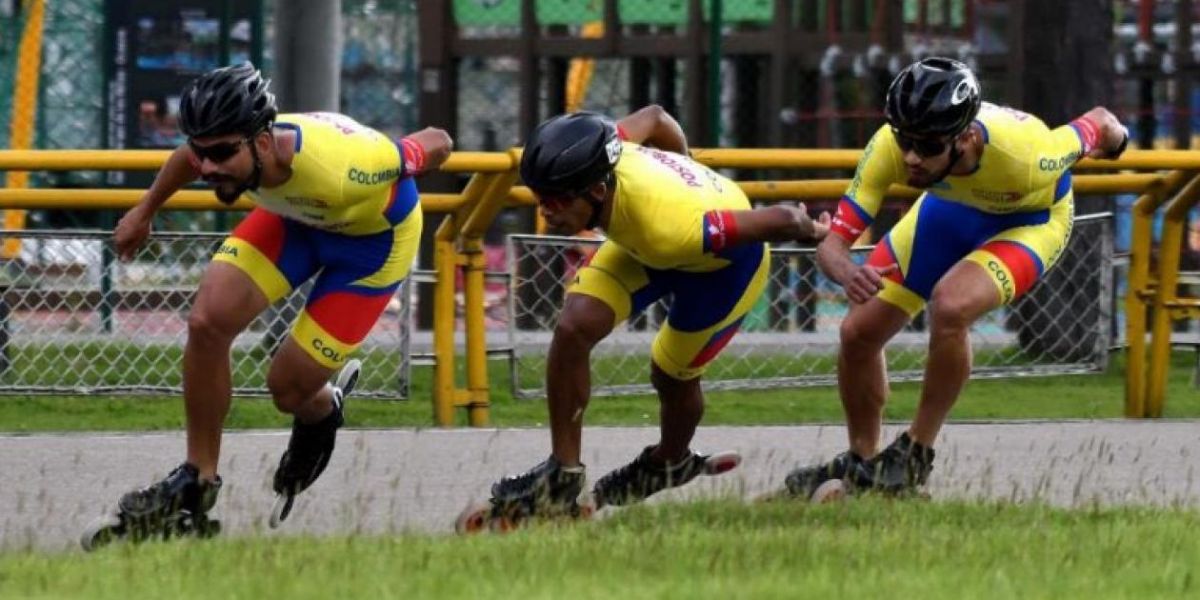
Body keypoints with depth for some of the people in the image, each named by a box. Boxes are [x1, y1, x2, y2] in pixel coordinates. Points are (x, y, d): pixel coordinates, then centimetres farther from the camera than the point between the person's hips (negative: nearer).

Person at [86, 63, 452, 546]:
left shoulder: (343, 168, -45)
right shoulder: (222, 145, -30)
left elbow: (437, 146, -25)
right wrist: (144, 212, 15)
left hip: (375, 237, -4)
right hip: (294, 216, 4)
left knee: (289, 389, -6)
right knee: (208, 322, -16)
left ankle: (323, 409, 33)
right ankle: (198, 478, 1)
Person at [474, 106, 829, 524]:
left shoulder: (667, 228, -48)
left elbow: (779, 222, -37)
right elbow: (655, 118, -7)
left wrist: (810, 231, -12)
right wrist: (691, 173, 15)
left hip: (728, 262, -5)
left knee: (673, 375, 11)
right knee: (574, 329, -13)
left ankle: (672, 461, 46)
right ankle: (563, 475, -2)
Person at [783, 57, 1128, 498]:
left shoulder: (1024, 156, -43)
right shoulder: (889, 148, -36)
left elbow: (1098, 126, -21)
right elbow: (833, 240, -33)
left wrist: (1110, 136, 5)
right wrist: (847, 273, -58)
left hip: (1031, 218, -4)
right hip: (949, 207, 4)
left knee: (950, 306, -31)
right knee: (859, 332, 0)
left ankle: (916, 454, -11)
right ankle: (861, 462, 27)